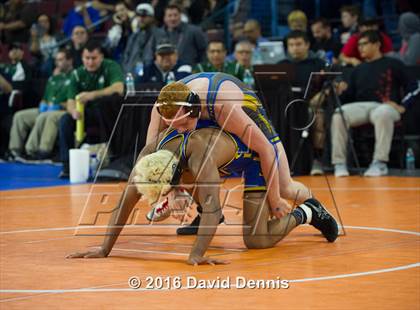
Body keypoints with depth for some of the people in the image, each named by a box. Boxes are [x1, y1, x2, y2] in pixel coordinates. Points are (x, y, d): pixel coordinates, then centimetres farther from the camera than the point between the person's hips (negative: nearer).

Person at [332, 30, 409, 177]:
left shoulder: (393, 64, 10)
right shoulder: (358, 70, 26)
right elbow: (350, 96, 19)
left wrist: (403, 107, -11)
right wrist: (343, 91, -3)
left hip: (386, 106, -4)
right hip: (361, 106, 4)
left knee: (382, 114, -42)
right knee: (338, 115, -27)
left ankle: (380, 163, -37)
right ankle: (339, 163, -26)